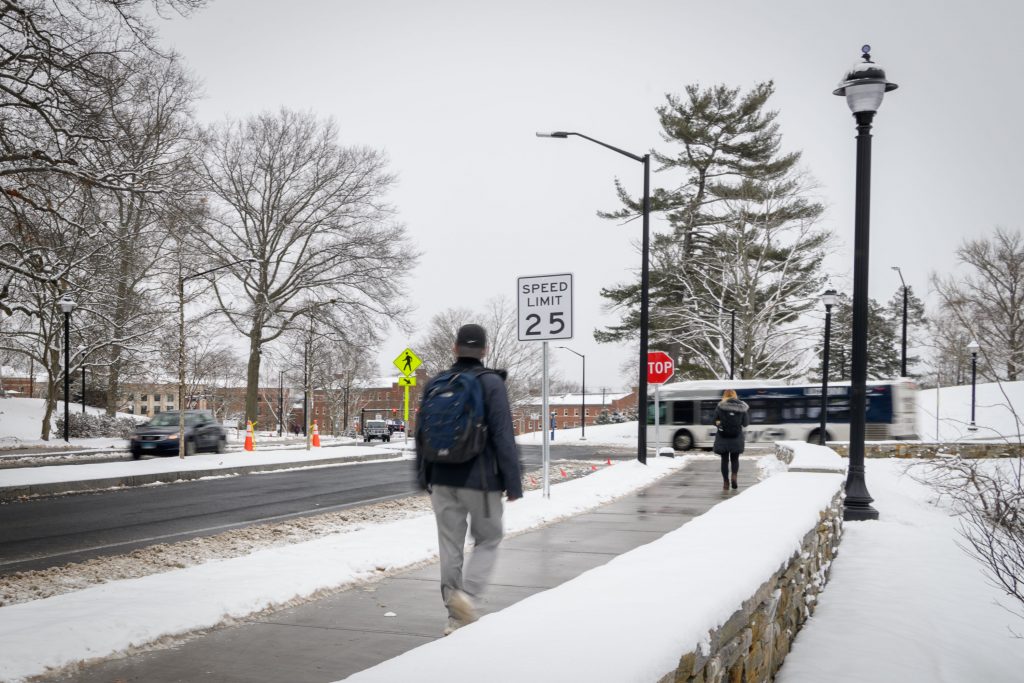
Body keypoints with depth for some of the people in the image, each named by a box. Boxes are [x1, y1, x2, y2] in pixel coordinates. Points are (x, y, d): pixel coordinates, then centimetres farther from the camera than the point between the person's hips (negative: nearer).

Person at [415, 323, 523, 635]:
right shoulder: (492, 384, -8)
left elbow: (422, 434, 12)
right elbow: (503, 437, -12)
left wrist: (424, 477, 21)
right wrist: (513, 482, -8)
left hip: (442, 480, 4)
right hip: (480, 480, -4)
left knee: (450, 546, 10)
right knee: (488, 541, 13)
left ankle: (456, 616, 15)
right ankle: (467, 594, -8)